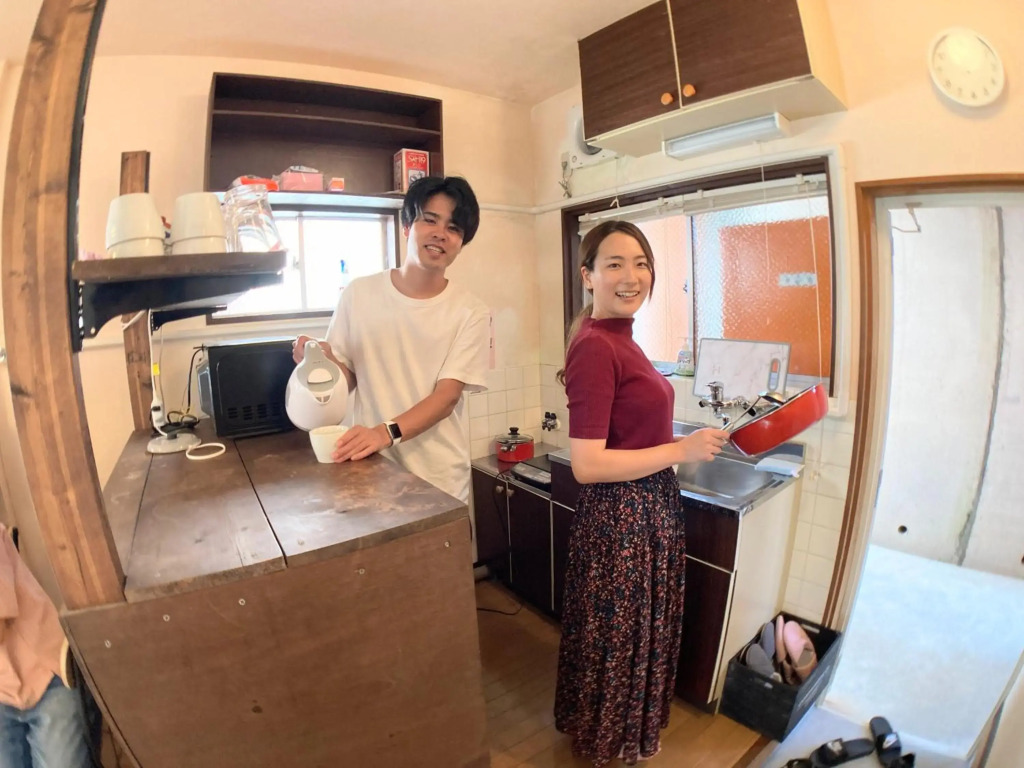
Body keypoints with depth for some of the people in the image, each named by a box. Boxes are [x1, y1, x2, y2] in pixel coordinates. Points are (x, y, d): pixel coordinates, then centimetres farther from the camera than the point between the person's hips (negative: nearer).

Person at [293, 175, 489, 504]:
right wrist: (323, 359, -17)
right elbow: (347, 379, 4)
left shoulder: (470, 312, -8)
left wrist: (387, 432, -30)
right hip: (370, 469, 2)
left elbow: (446, 397, -15)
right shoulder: (359, 295, -2)